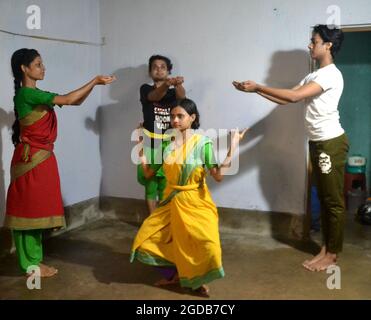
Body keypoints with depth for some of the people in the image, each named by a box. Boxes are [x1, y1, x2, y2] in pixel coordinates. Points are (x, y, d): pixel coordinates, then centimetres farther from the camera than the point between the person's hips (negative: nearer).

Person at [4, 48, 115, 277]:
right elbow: (67, 100, -22)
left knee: (37, 208, 12)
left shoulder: (37, 94, 14)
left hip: (42, 157, 9)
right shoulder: (26, 94, -14)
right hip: (31, 159, -9)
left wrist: (94, 83, 2)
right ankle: (30, 265, 9)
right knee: (28, 209, -1)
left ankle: (34, 260, 22)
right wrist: (94, 81, -16)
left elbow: (77, 102, 13)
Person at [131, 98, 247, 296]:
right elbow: (149, 173, 4)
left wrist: (232, 149, -27)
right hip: (172, 201, 5)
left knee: (206, 245, -16)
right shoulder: (166, 144, 1)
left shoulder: (202, 143, -12)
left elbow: (218, 175, -22)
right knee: (148, 238, 5)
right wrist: (141, 147, 0)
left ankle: (196, 278, 19)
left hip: (195, 202, -4)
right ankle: (178, 273, 26)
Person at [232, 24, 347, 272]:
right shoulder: (314, 76, 16)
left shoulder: (331, 74, -15)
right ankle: (326, 248, 24)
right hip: (318, 143, 10)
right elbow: (285, 100, 12)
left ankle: (332, 254, 11)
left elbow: (294, 96, -25)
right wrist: (256, 90, -1)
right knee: (324, 198, 14)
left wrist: (258, 87, -22)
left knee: (334, 200, 1)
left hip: (331, 143, -10)